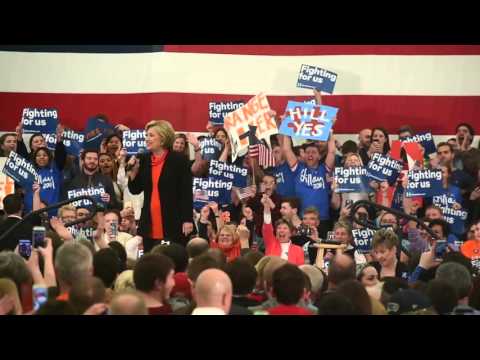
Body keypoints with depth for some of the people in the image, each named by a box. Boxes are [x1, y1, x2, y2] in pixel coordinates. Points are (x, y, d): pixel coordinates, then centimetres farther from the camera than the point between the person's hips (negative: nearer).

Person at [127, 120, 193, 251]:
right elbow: (135, 190, 12)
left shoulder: (179, 160, -5)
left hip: (173, 222, -5)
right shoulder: (143, 160, 10)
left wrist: (188, 220, -12)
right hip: (149, 223, 5)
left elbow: (187, 192, -6)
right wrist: (133, 171, -4)